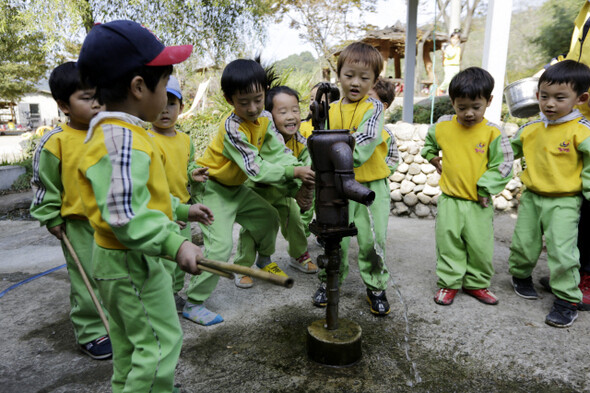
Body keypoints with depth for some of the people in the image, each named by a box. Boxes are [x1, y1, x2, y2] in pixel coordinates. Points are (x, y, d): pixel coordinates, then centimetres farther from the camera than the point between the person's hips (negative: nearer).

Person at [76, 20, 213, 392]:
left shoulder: (115, 133, 8)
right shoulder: (124, 141, -27)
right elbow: (123, 214, -34)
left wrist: (181, 210, 19)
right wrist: (174, 244, -36)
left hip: (119, 261, 11)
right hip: (132, 263, -11)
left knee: (130, 342, 26)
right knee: (162, 341, 2)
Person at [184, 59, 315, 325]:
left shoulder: (265, 118, -6)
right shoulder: (232, 128, -30)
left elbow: (278, 152, -11)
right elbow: (256, 169, -33)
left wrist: (300, 172, -28)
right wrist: (293, 172, -36)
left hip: (235, 187, 8)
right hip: (213, 188, -8)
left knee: (268, 217, 16)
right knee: (220, 245, -15)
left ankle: (264, 261, 43)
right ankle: (193, 304, -3)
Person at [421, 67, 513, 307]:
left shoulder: (492, 132, -9)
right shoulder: (443, 126, -1)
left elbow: (503, 165, -8)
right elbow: (429, 142, 22)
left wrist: (485, 188, -13)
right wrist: (434, 159, 11)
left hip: (479, 203, -1)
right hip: (450, 199, 2)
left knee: (481, 246, 9)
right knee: (449, 244, 8)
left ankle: (476, 284, 28)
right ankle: (449, 283, 22)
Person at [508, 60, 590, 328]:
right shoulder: (531, 129, 2)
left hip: (564, 202, -4)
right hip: (531, 197, 5)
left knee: (562, 251, -6)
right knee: (523, 244, 15)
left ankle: (567, 300, 10)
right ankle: (521, 276, 41)